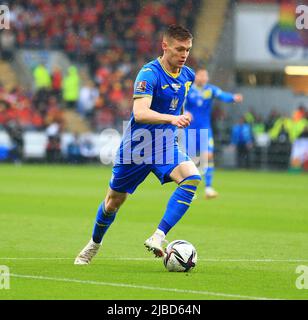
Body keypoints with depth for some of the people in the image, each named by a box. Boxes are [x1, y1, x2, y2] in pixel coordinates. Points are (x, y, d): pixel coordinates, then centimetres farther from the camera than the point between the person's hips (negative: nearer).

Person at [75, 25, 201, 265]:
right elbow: (140, 113, -35)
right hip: (136, 146, -4)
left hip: (166, 146, 4)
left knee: (192, 177, -26)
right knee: (114, 200, 11)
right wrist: (172, 119, -47)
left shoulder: (188, 75, 1)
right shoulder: (149, 73, -20)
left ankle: (158, 237, -30)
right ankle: (94, 244, 40)